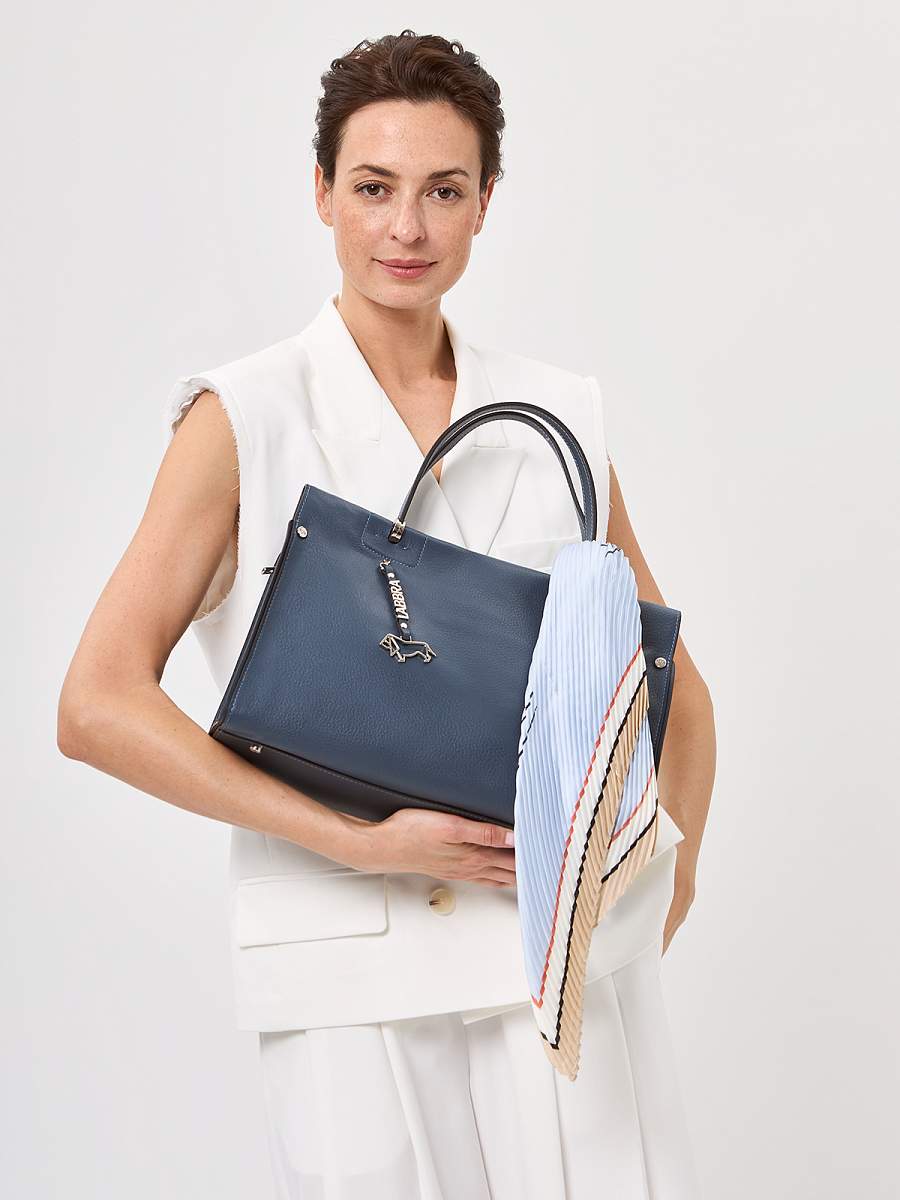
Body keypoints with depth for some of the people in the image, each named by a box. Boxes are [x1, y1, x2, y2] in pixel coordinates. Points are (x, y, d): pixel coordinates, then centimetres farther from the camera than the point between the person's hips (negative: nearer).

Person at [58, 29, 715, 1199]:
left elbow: (675, 687, 18)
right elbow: (97, 706, -10)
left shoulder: (558, 420, 8)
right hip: (354, 968, -2)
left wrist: (672, 865, 4)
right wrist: (364, 842, -15)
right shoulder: (243, 420, -2)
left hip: (570, 950, 3)